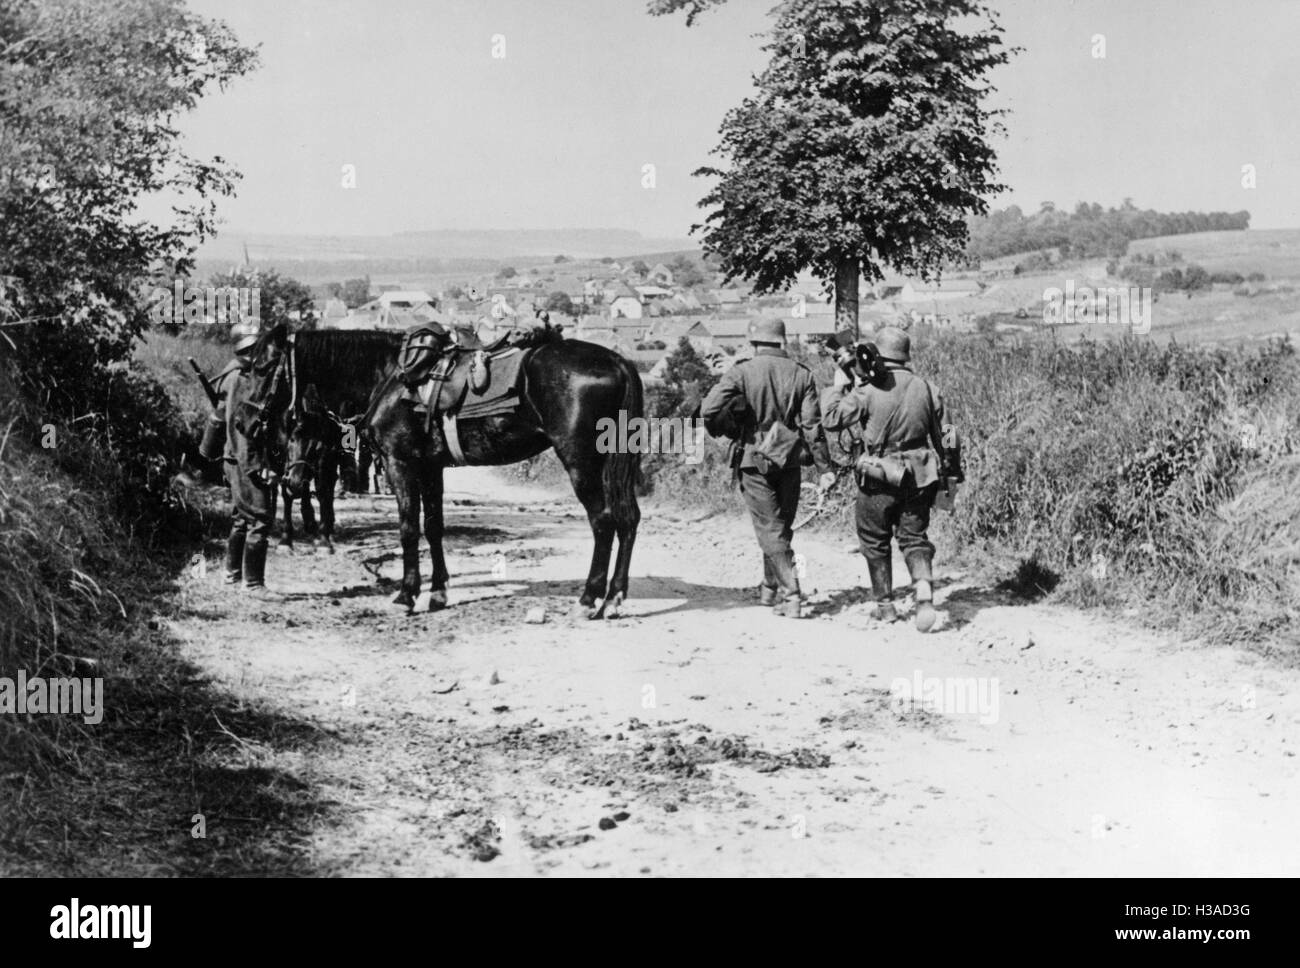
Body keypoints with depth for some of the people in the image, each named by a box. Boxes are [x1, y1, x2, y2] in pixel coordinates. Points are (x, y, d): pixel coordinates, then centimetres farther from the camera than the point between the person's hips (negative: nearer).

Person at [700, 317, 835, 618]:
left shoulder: (741, 373, -8)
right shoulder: (800, 374, 0)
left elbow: (710, 410, -18)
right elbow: (812, 424, -3)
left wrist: (727, 431, 2)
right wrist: (824, 467, 1)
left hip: (753, 459, -3)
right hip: (789, 460, 3)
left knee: (771, 529, -1)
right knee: (781, 526, 18)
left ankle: (791, 593, -13)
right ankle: (771, 588, 30)